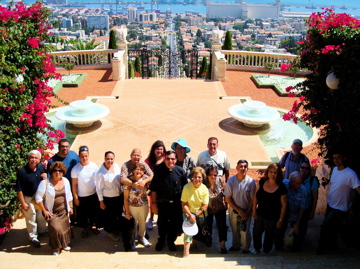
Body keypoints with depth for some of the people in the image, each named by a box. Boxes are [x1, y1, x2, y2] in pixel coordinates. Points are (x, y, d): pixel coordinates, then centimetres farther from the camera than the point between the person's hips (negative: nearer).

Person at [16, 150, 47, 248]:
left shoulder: (41, 166, -9)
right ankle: (33, 237, 29)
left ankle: (42, 231, 48)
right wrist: (23, 203, -17)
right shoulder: (22, 171, -23)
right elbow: (19, 190, -18)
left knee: (42, 216, 23)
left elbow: (45, 175, 11)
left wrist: (46, 176, -14)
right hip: (29, 198, -5)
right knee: (31, 218, 9)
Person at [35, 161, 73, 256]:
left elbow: (69, 195, 12)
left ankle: (64, 244, 35)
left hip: (64, 211, 5)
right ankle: (56, 248, 9)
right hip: (52, 212, -5)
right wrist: (44, 211, -11)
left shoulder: (65, 181, 1)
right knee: (56, 229, -15)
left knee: (65, 228, 10)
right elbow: (38, 197, -11)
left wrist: (70, 207, 12)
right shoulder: (45, 183, -15)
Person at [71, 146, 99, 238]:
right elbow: (74, 184, -8)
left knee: (93, 212, 17)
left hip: (93, 195, 2)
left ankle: (92, 225, 42)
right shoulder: (75, 168, -13)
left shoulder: (94, 166, -8)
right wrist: (75, 197, -7)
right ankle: (85, 228, 35)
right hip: (81, 197, -2)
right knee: (83, 214, 11)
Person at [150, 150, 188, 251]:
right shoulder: (159, 171, -8)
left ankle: (171, 241, 37)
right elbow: (154, 189, -2)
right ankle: (161, 240, 40)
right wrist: (154, 203, -3)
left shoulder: (180, 171, -6)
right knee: (162, 224, 14)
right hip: (163, 203, -1)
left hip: (177, 204, 1)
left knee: (176, 224, 12)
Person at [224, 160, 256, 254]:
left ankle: (245, 248, 28)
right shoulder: (231, 181, -13)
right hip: (233, 210, 1)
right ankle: (236, 245, 42)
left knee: (245, 231, 1)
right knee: (235, 230, 16)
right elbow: (227, 198, -8)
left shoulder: (251, 182, -15)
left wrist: (247, 213, -10)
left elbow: (252, 200, -7)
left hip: (246, 211, -1)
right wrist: (239, 210, -11)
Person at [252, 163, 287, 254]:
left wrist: (280, 220, -10)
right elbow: (256, 196, 2)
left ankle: (266, 251, 47)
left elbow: (284, 205, -13)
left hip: (272, 218, -3)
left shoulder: (281, 187, -20)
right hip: (260, 215, 3)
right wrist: (254, 210, 3)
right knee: (256, 233, 21)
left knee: (269, 236, 20)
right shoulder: (262, 181, -10)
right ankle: (257, 249, 49)